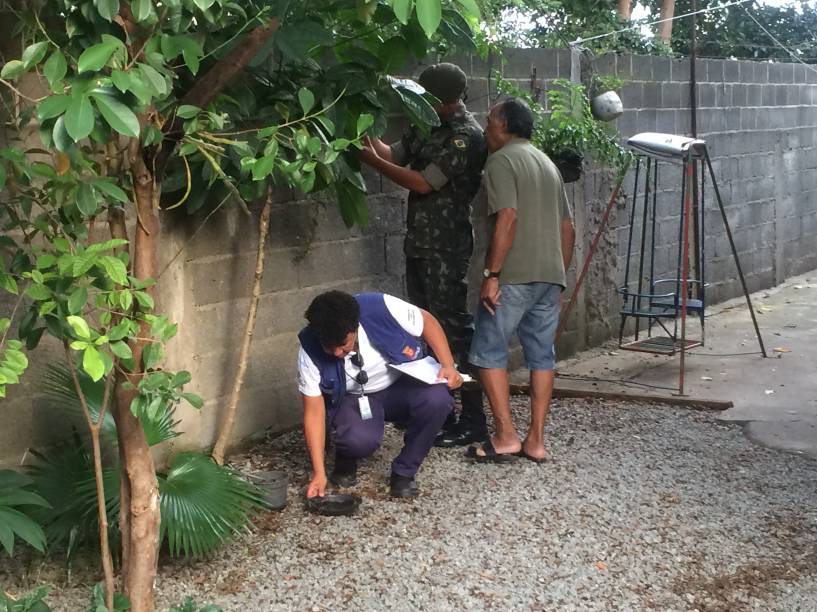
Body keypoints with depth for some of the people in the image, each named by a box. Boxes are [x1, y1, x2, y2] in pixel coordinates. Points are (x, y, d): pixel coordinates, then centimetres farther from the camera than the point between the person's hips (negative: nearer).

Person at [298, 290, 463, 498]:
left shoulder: (381, 308, -29)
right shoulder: (310, 350, -25)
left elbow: (427, 322, -10)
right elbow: (314, 412, -19)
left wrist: (448, 365, -20)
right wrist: (319, 472, -23)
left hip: (402, 385, 1)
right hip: (353, 398, -1)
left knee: (437, 398, -32)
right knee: (360, 440, -35)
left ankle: (404, 472, -9)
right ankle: (346, 459, 5)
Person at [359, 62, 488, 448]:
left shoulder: (466, 136, -15)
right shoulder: (428, 126, 12)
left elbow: (423, 183, -17)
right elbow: (396, 155, 10)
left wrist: (373, 161, -11)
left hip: (446, 247, -9)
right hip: (419, 243, 9)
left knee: (454, 328, -8)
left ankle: (473, 421, -3)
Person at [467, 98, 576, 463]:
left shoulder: (502, 161, -6)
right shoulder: (547, 163, 19)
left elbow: (508, 218, -18)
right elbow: (568, 227, 18)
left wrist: (491, 274, -18)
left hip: (515, 276, -8)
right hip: (550, 275, 8)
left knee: (488, 351, 1)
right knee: (542, 355, 9)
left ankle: (505, 437, -2)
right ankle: (536, 441, 11)